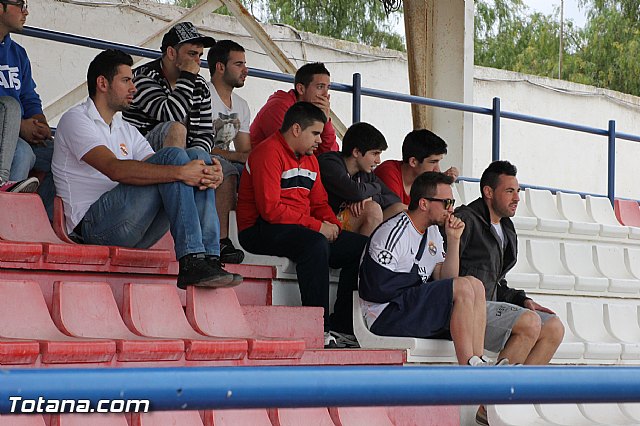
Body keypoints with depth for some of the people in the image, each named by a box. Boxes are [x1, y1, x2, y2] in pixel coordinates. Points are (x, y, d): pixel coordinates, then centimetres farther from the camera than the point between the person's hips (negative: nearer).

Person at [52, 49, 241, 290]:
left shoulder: (127, 131, 27)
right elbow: (115, 169, -18)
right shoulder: (75, 120, 1)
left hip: (132, 233, 7)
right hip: (93, 223, -7)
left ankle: (208, 259, -24)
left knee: (198, 156, -8)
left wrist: (207, 175, -13)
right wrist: (179, 172, -26)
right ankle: (192, 261, -34)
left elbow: (157, 169, 10)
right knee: (172, 156, -22)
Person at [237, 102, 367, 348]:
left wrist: (332, 224, -3)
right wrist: (316, 226, -20)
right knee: (316, 243, -37)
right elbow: (270, 208, -20)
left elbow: (320, 202, 22)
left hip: (303, 231, 9)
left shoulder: (310, 159, 19)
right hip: (260, 231, -9)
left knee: (359, 245, -3)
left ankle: (341, 326, -5)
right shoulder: (269, 153, -11)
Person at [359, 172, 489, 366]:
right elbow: (377, 288, -19)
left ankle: (478, 363, -12)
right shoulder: (393, 233, -12)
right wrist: (417, 278, -6)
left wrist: (453, 239, 0)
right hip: (386, 316, -9)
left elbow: (446, 279, 8)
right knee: (463, 287, -19)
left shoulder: (433, 233, 16)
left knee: (475, 285, -2)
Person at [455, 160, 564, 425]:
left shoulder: (506, 230, 24)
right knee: (529, 323, -29)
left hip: (489, 305, 9)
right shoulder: (466, 220, -5)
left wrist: (522, 300, 12)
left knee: (554, 328, -6)